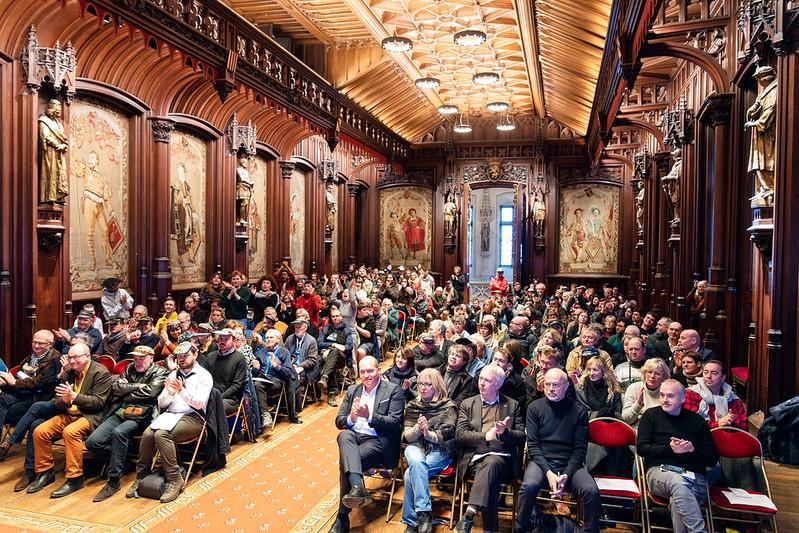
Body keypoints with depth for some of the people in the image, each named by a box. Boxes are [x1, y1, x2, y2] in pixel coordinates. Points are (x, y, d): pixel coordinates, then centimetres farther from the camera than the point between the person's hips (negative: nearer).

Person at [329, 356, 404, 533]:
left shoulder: (393, 390, -1)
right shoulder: (352, 391, 15)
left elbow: (395, 423, -10)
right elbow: (339, 422, 12)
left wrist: (369, 416, -24)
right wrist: (351, 418, -13)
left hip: (378, 441, -4)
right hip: (354, 436, 5)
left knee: (345, 462, -28)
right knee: (343, 435, -32)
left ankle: (343, 518, -15)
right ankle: (357, 487, -47)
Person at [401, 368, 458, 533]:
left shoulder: (448, 406, 6)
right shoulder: (412, 406, 16)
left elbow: (447, 435, -6)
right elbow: (407, 436, 7)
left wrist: (429, 433, -25)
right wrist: (417, 428, -15)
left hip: (440, 451, -2)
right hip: (416, 447, 3)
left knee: (411, 473, -30)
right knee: (416, 462, -36)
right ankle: (423, 513, -34)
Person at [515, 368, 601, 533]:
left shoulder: (579, 411, 4)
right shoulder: (535, 408, 3)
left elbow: (580, 448, 2)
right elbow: (533, 444, -1)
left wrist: (566, 475, -13)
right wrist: (548, 472, -16)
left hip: (570, 463, 1)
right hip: (541, 461, -1)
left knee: (592, 491, -27)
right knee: (529, 486, -31)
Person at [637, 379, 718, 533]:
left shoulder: (697, 421, 18)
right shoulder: (651, 415, 14)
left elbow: (712, 459, 15)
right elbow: (642, 448, 4)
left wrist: (693, 450, -5)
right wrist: (670, 448, -9)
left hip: (694, 476, 1)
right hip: (660, 470, -1)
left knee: (677, 500, -35)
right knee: (678, 483, -38)